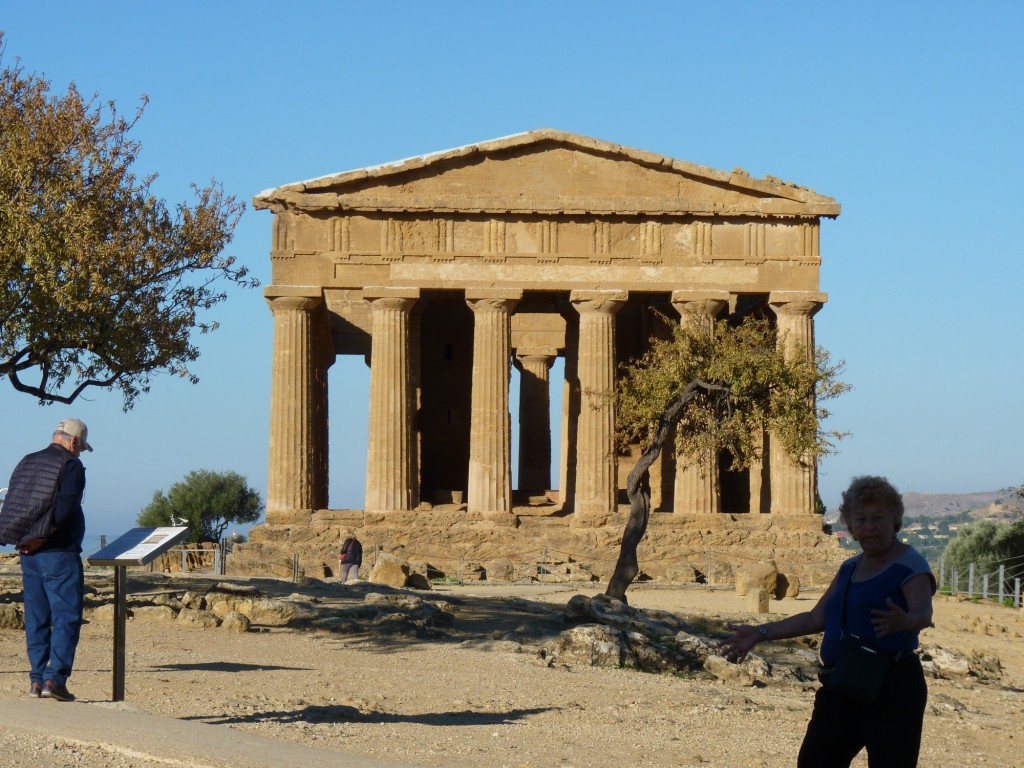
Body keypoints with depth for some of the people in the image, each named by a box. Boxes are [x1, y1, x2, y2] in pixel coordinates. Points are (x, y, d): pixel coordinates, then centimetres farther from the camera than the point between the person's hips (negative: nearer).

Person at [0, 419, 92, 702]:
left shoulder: (26, 463, 14)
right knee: (66, 617, -5)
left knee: (36, 620, 9)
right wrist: (41, 537, -14)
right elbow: (66, 505, -20)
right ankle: (54, 678, -14)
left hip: (29, 553, 7)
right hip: (60, 553, -7)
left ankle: (37, 679, 8)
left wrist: (24, 541, 6)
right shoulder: (70, 464, -7)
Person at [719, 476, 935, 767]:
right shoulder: (850, 568, 15)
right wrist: (760, 633, 16)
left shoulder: (909, 565, -8)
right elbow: (816, 618, 21)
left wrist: (903, 621, -48)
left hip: (891, 688, -8)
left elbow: (923, 613, -25)